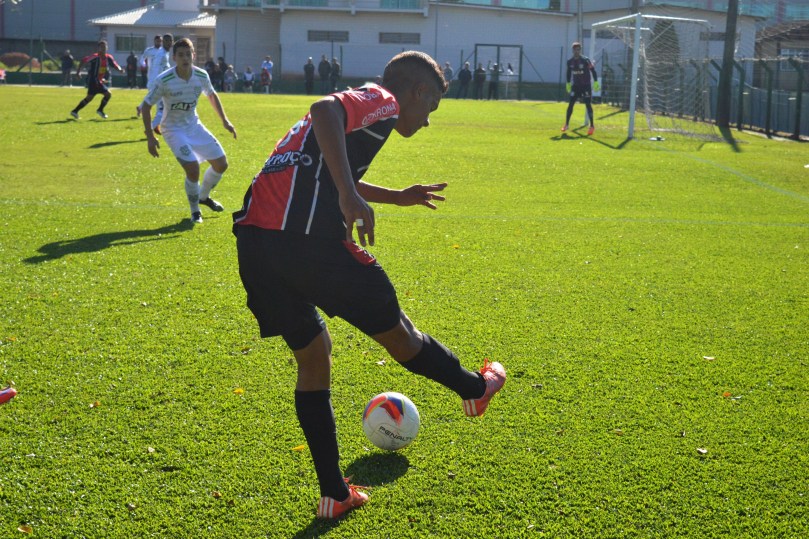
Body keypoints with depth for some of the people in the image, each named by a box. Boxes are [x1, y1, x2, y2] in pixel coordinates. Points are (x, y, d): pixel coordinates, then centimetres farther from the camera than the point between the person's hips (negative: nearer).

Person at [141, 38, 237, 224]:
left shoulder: (201, 76, -10)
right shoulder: (164, 81, -23)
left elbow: (212, 95, 12)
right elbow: (146, 106, -14)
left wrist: (225, 120, 7)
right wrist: (150, 137, -18)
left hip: (194, 125, 6)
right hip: (174, 129, -5)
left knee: (221, 164, 4)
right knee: (193, 168, -22)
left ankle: (203, 196, 33)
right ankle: (195, 211, 4)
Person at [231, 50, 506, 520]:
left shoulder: (359, 102, 29)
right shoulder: (383, 101, 3)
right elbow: (325, 109, -20)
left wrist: (398, 197, 53)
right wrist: (350, 196, -29)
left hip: (253, 243, 9)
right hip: (307, 239, -9)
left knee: (313, 356, 20)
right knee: (397, 332, 14)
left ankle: (333, 494, 23)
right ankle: (476, 389, 37)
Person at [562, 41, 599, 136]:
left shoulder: (585, 60, -12)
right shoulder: (570, 62, 1)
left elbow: (593, 71, -9)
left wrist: (596, 82, -14)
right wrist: (568, 83, 18)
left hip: (586, 85, -4)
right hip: (575, 85, 4)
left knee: (588, 104, -5)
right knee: (570, 104, 1)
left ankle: (592, 126, 0)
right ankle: (566, 124, 12)